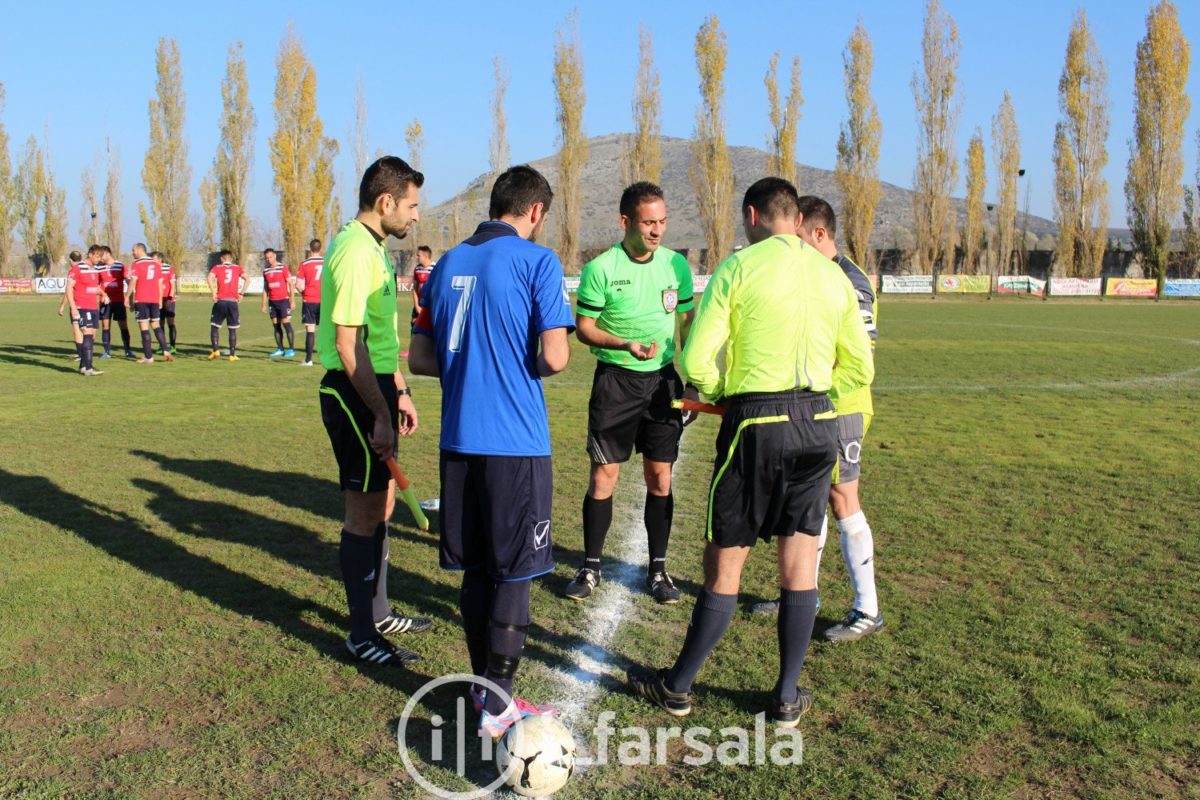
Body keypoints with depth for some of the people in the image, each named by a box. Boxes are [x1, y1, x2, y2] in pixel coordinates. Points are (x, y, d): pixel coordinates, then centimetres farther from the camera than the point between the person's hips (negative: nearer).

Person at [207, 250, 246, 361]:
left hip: (220, 301, -1)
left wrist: (213, 293, -7)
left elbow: (210, 278, -11)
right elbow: (247, 279, -2)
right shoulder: (237, 268, 12)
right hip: (233, 301, 1)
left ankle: (216, 350, -2)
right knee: (233, 329, 7)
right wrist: (241, 293, 2)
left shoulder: (217, 267, 7)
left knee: (215, 326, 11)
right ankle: (232, 355, 6)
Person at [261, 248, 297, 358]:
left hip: (283, 300, -5)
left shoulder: (283, 268, -4)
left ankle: (291, 349, -6)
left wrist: (292, 301, -9)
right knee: (276, 325, 5)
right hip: (272, 301, 5)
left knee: (286, 323, -9)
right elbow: (265, 288, 17)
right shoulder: (266, 270, 11)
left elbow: (291, 284, -4)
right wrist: (264, 304, 14)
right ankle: (280, 349, 10)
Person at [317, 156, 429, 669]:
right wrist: (379, 416, -23)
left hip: (375, 391, 10)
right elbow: (348, 344, -23)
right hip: (354, 395, -10)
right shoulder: (356, 252, -18)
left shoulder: (373, 247, 14)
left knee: (381, 505, 18)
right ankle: (362, 636, 11)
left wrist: (399, 392, 22)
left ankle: (378, 612, 33)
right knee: (365, 514, -1)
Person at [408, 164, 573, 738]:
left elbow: (419, 358, 12)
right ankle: (497, 706, 10)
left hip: (459, 438, 6)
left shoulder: (447, 264, 11)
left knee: (476, 568, 15)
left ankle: (484, 687, 26)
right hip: (516, 439, -6)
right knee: (513, 572, 4)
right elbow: (554, 356, -14)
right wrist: (524, 366, 7)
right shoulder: (537, 260, -7)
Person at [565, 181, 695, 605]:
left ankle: (658, 569, 19)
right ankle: (590, 567, 16)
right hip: (615, 379, -3)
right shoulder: (600, 268, -8)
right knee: (603, 476, 0)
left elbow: (688, 321, 12)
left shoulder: (677, 264, 3)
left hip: (664, 378, 3)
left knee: (660, 478, 6)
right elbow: (584, 327, -4)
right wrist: (624, 344, -21)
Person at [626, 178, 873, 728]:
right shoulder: (834, 275, 9)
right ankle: (788, 697, 22)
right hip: (818, 424, 5)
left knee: (725, 562, 5)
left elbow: (696, 359, -11)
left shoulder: (740, 266, -6)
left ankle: (678, 687, 21)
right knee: (799, 560, 11)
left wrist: (720, 394, 8)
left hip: (757, 425, -5)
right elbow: (860, 368, 12)